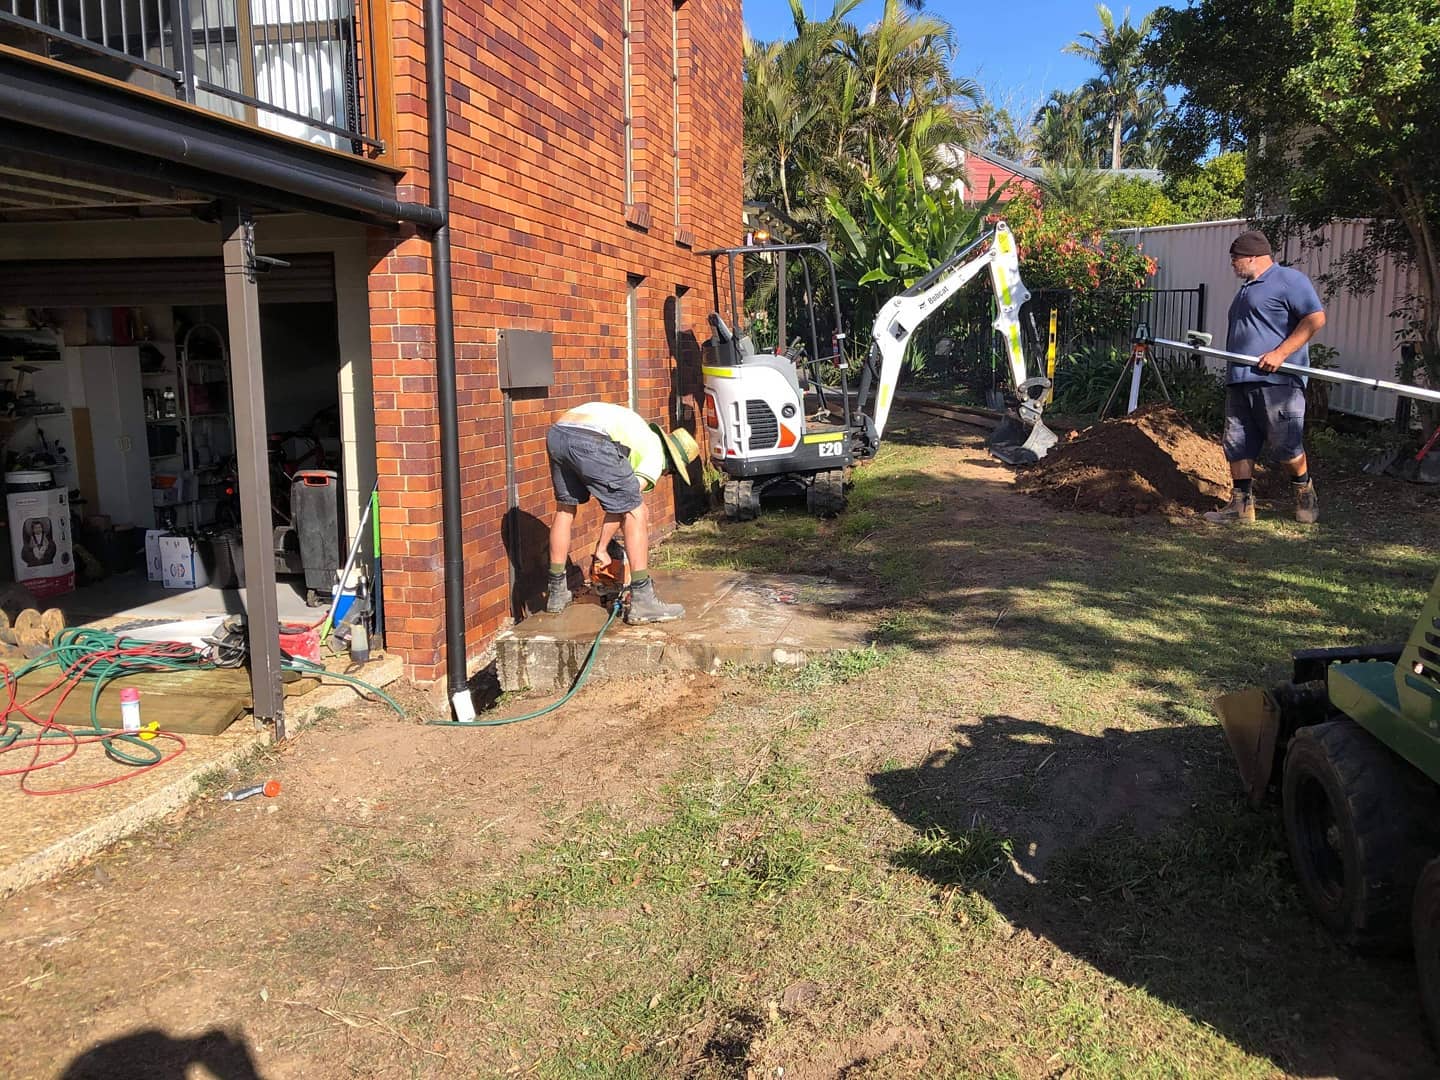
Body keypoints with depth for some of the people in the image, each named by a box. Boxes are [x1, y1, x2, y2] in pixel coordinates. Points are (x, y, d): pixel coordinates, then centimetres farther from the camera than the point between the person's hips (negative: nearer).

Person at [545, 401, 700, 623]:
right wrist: (601, 548, 15)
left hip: (556, 433, 8)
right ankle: (642, 601, 5)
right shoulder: (655, 454, 16)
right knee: (634, 512, 5)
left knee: (565, 508, 25)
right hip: (592, 442, -8)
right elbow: (622, 505, 9)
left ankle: (557, 594, 32)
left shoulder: (639, 430, 39)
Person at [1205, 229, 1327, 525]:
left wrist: (1280, 353, -20)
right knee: (1237, 445, 5)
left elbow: (1316, 318, -14)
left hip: (1277, 381, -9)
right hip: (1239, 382, 9)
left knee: (1286, 446, -3)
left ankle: (1305, 494, 19)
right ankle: (1241, 504, 10)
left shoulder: (1288, 279, -5)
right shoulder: (1247, 288, 23)